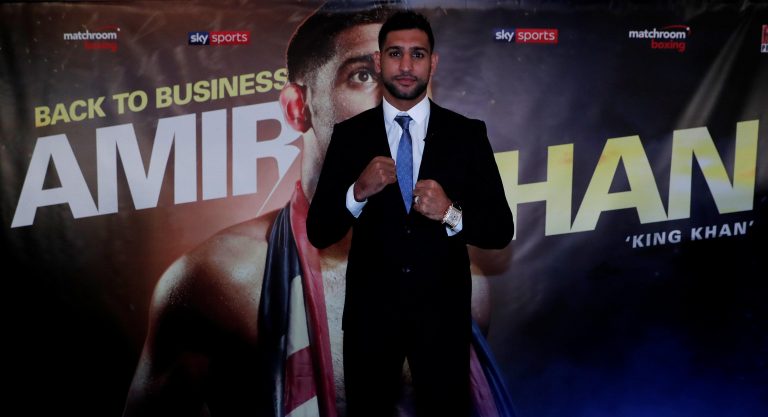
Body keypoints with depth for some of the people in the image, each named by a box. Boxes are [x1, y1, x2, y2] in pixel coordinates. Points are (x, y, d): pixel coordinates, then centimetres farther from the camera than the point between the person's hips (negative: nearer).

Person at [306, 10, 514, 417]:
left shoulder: (467, 134, -3)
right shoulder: (349, 135, -1)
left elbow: (501, 229, -3)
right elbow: (318, 232, -3)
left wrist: (452, 214, -23)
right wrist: (357, 193, -22)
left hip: (443, 312, 0)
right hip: (369, 311, 1)